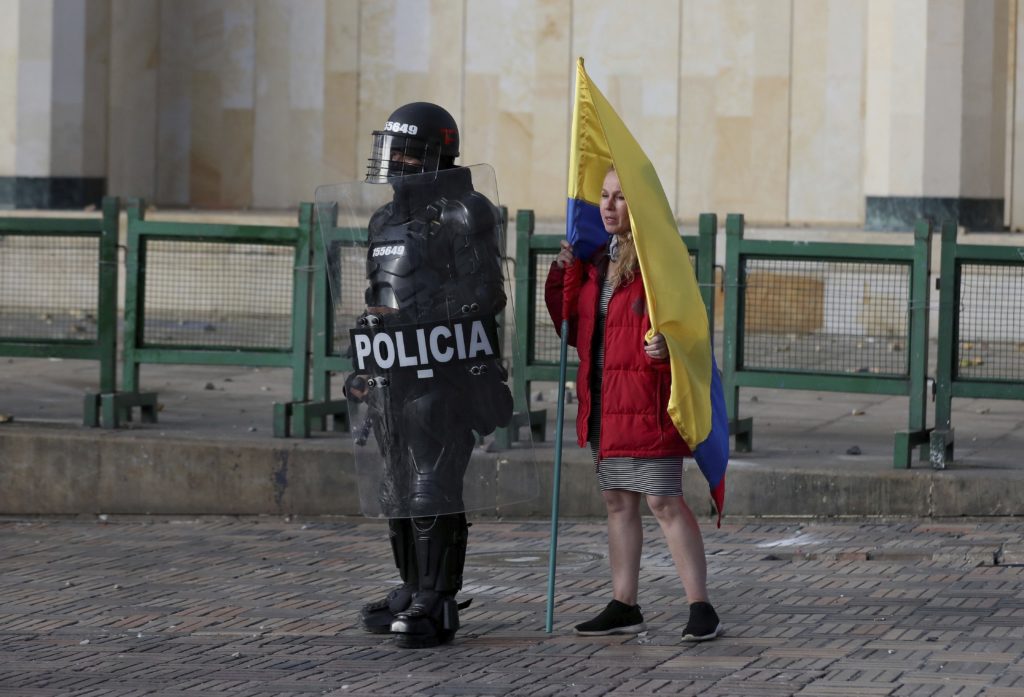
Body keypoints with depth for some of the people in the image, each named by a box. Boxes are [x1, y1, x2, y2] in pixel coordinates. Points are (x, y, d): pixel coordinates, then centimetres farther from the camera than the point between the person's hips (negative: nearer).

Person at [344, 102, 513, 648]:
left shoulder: (463, 215, -7)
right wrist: (363, 367, 19)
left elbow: (484, 298, -12)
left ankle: (436, 605, -9)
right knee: (399, 490, 11)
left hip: (440, 373, -8)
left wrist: (416, 318, -17)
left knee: (432, 487, -10)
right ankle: (413, 590, 20)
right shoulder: (385, 221, 17)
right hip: (390, 374, 8)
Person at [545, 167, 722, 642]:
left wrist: (667, 346, -34)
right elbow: (575, 329, 19)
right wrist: (564, 274, 8)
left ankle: (700, 608, -5)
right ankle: (624, 607, 19)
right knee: (617, 501, 12)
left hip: (647, 399, -8)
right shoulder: (596, 259, 13)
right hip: (604, 401, 8)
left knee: (664, 502, -9)